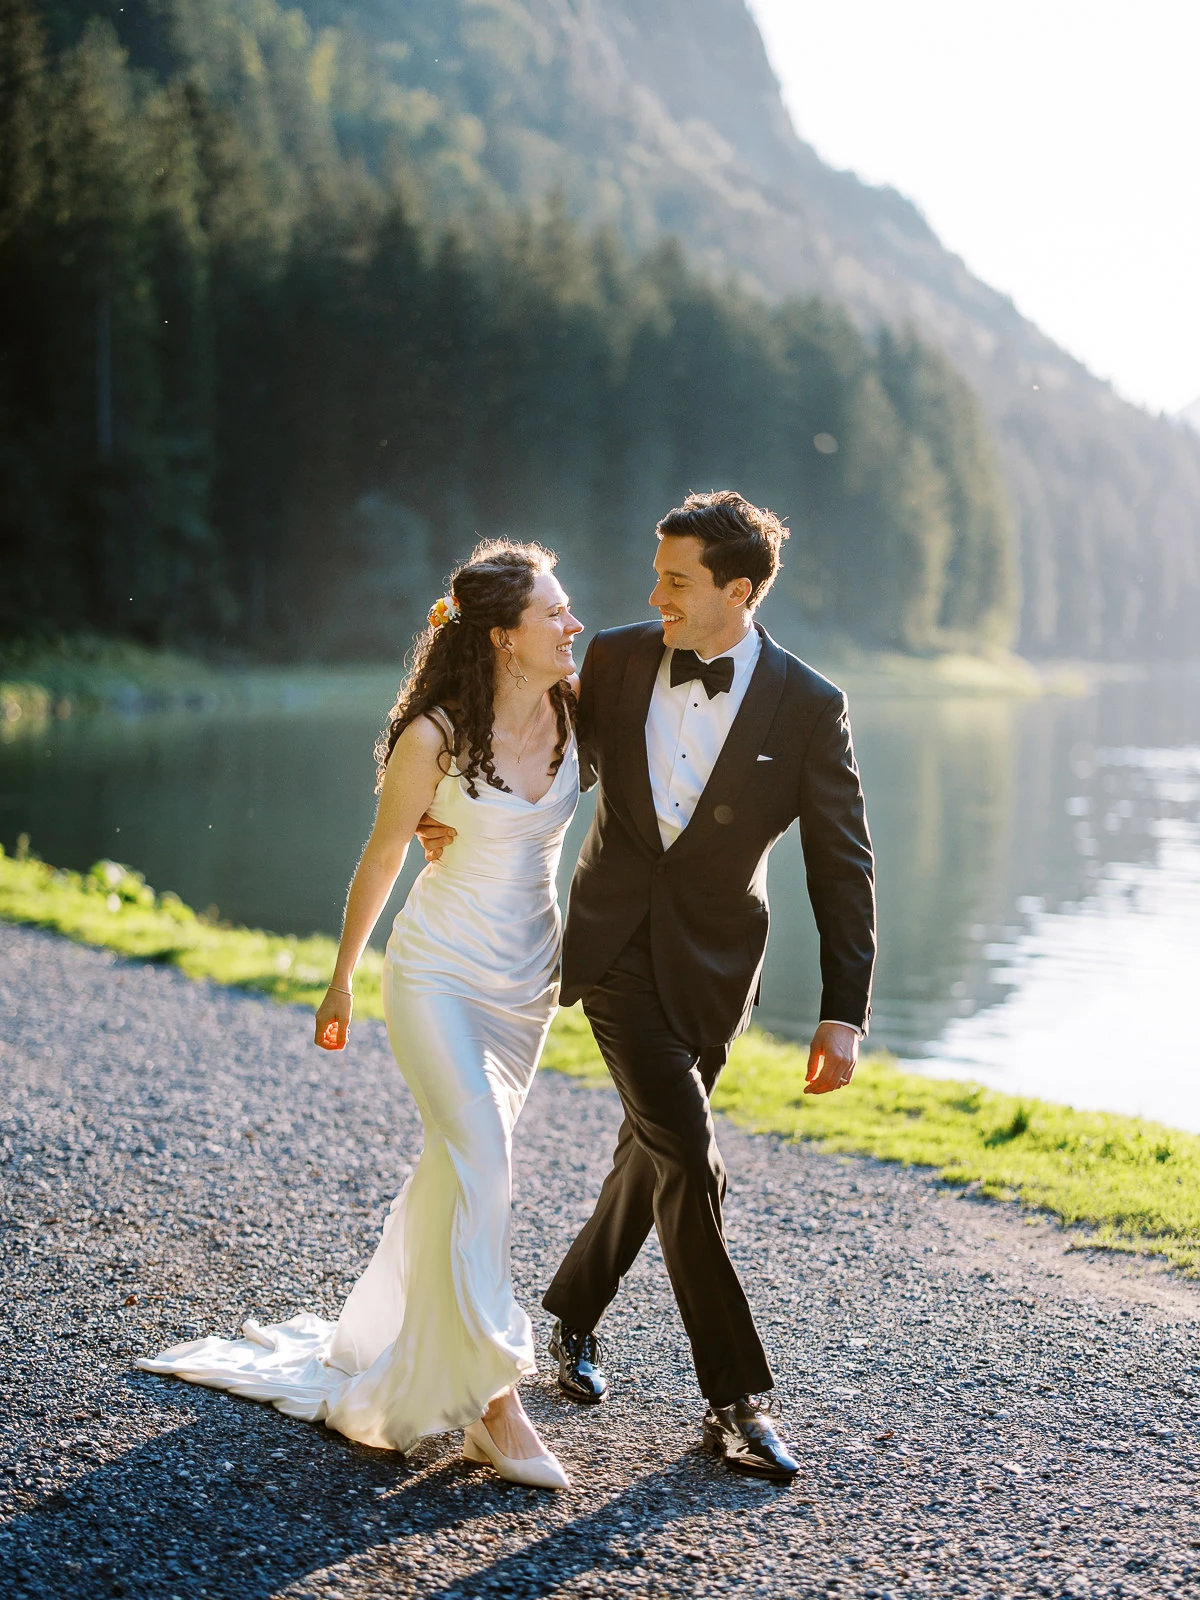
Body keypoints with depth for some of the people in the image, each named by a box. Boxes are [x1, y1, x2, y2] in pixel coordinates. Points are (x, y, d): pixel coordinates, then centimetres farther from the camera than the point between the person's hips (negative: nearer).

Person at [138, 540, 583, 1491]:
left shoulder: (576, 706, -7)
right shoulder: (433, 737, -18)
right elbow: (382, 858, -6)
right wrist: (341, 981, 4)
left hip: (530, 979, 5)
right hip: (439, 973, -5)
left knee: (463, 1163, 15)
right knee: (480, 1166, -16)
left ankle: (388, 1335, 36)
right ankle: (495, 1403, -12)